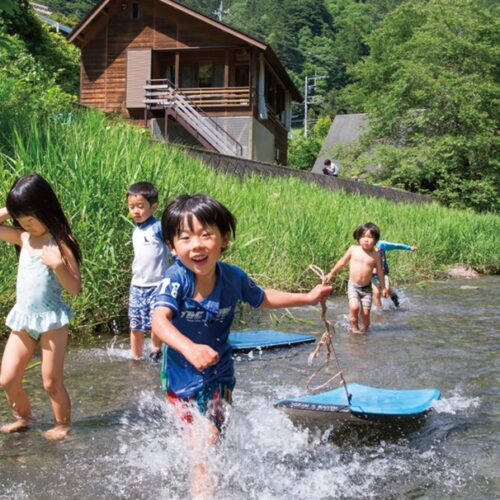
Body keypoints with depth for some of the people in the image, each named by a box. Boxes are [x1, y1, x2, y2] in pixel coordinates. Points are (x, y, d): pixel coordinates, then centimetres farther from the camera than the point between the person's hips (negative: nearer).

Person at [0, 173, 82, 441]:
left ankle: (63, 424, 24)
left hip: (51, 320, -6)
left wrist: (58, 265, -27)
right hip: (22, 319, 6)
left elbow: (75, 288, -12)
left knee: (51, 382, 4)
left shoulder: (61, 242, -11)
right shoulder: (23, 238, 5)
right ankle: (22, 418, 31)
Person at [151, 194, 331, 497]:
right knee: (204, 441, -8)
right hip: (183, 376, -4)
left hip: (219, 372, 4)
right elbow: (160, 319, -41)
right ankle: (202, 491, 17)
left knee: (214, 439, 18)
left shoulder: (234, 278, -14)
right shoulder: (177, 279, -26)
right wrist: (189, 348, -58)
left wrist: (308, 298, 7)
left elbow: (263, 298, 7)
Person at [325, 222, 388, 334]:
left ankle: (364, 330, 18)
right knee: (354, 307, -21)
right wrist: (331, 274, 15)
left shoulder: (376, 254, -2)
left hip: (366, 288, 1)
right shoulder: (353, 249, -1)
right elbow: (342, 262, 11)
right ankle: (354, 328, -2)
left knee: (365, 312, -4)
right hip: (353, 286, 0)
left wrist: (384, 287, 12)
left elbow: (379, 271, 9)